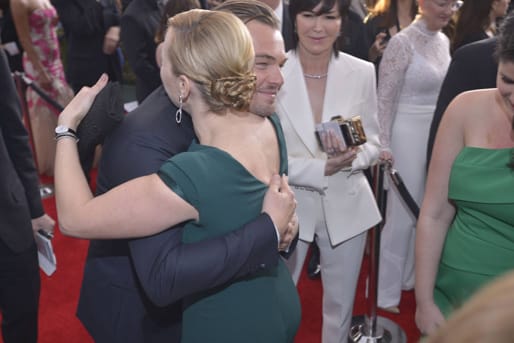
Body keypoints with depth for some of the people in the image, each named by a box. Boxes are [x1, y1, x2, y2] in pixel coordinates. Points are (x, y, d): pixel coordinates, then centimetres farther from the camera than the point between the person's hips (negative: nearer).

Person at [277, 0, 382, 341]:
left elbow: (373, 141, 2)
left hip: (346, 204, 2)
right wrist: (319, 168, -23)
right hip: (289, 204, -2)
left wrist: (352, 157, -20)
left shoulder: (362, 72, -6)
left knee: (341, 303, 19)